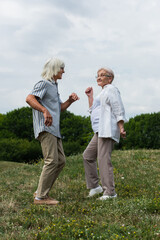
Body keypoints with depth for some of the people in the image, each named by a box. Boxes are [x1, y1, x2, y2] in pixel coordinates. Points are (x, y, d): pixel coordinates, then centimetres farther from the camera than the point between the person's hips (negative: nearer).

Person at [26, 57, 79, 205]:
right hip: (46, 128, -10)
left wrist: (70, 101, 11)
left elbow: (60, 108, 29)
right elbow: (29, 99, -21)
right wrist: (45, 111, -33)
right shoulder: (44, 84, -6)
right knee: (51, 161, -13)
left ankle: (41, 192, 13)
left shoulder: (54, 86, 25)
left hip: (54, 129, 10)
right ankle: (40, 197, -7)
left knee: (61, 161, 8)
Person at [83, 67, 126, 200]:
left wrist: (121, 128, -20)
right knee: (88, 156, 12)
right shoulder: (103, 93, 26)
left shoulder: (111, 89, -4)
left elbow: (119, 110, -12)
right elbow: (93, 111, 25)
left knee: (104, 159, -15)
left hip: (108, 130, -11)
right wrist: (90, 96, 20)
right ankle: (94, 186, 16)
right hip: (100, 131, 11)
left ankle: (110, 192, -12)